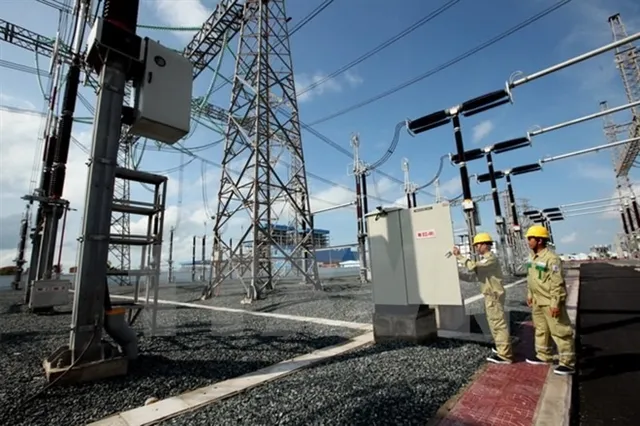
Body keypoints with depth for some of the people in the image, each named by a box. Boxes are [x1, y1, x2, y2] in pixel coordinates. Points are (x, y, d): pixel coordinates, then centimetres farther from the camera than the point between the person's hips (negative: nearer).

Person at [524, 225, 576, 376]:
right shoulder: (532, 257, 7)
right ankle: (543, 356, 34)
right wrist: (530, 295, 18)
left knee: (560, 332, 2)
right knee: (540, 329, 19)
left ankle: (568, 363, 15)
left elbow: (557, 283, -22)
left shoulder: (551, 258, -21)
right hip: (537, 302, 9)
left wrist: (556, 303, -22)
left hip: (550, 303, -9)